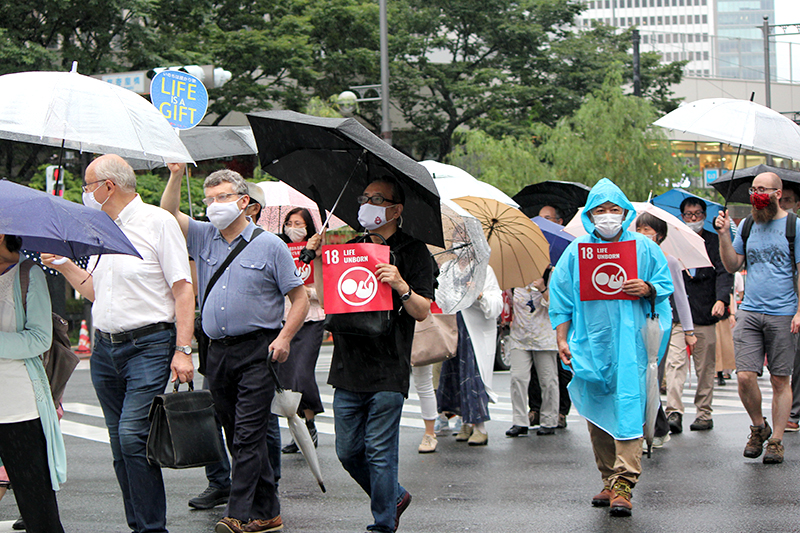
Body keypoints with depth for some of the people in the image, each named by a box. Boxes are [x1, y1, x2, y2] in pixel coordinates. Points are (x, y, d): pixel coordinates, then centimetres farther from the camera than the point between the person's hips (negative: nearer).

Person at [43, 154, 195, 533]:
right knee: (121, 445, 6)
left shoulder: (157, 222, -4)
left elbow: (183, 289, -8)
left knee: (132, 435, -17)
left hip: (149, 345, -7)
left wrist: (182, 350, -14)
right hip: (105, 349, 7)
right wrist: (62, 264, 14)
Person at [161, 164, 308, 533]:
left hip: (257, 351, -5)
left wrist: (284, 337, -13)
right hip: (218, 351, 5)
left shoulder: (269, 246, -1)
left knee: (247, 437, -10)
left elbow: (300, 298, 0)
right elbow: (168, 214, 5)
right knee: (238, 438, 8)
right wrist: (176, 174, -7)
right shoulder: (203, 237, 13)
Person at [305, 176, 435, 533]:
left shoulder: (413, 252, 0)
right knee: (348, 452, 10)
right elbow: (326, 300, 15)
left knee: (380, 453, -4)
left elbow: (422, 312, -5)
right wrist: (318, 260, 3)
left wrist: (402, 287, -23)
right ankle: (394, 497, 31)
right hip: (348, 368, 6)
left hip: (388, 372, -6)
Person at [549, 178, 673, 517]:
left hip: (629, 340, -2)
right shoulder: (575, 251, 9)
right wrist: (561, 340, 5)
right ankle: (609, 480, 16)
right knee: (597, 412, 6)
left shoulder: (643, 247, 6)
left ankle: (624, 483, -14)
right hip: (590, 342, 3)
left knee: (628, 405, -13)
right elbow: (561, 299, 12)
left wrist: (647, 289, -12)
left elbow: (665, 285, 10)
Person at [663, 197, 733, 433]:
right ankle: (674, 412, -16)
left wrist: (721, 299, -19)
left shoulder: (715, 242, 6)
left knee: (706, 367, 5)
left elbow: (724, 272, -4)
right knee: (675, 362, -12)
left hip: (705, 314, 0)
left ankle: (704, 414, 13)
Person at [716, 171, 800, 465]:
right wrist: (724, 234, -3)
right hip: (749, 311, 3)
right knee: (745, 376, -6)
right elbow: (732, 265, 11)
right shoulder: (747, 226, 11)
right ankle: (758, 427, 17)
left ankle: (776, 440, 10)